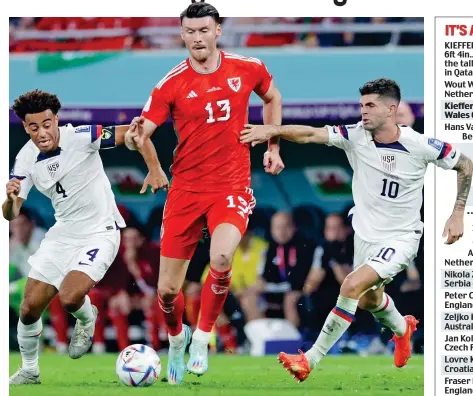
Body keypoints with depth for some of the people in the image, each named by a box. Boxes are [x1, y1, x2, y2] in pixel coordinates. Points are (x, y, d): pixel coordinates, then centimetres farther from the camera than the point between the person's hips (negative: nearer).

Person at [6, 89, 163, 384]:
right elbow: (11, 215, -4)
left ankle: (87, 318, 12)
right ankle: (29, 371, 25)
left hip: (100, 232, -5)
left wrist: (154, 170, -29)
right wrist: (11, 199, -27)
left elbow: (134, 133, -18)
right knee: (29, 309, 1)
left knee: (70, 299, -25)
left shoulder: (80, 138, -20)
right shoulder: (26, 159, -5)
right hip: (63, 234, 5)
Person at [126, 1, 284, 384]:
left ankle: (202, 335, -6)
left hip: (232, 186, -1)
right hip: (186, 189, 1)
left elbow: (272, 98, 19)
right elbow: (144, 130, -11)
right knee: (167, 290, 2)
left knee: (221, 258, -31)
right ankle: (176, 338, 37)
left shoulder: (247, 69, -2)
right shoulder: (172, 84, -7)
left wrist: (273, 147, 15)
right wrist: (137, 137, -34)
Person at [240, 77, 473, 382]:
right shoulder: (355, 136, -11)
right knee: (369, 300, 23)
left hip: (400, 239, -6)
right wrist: (272, 129, -37)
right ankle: (402, 328, 59)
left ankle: (311, 360, -15)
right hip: (365, 234, 6)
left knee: (352, 286, -24)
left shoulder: (420, 146, -19)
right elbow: (310, 135, -21)